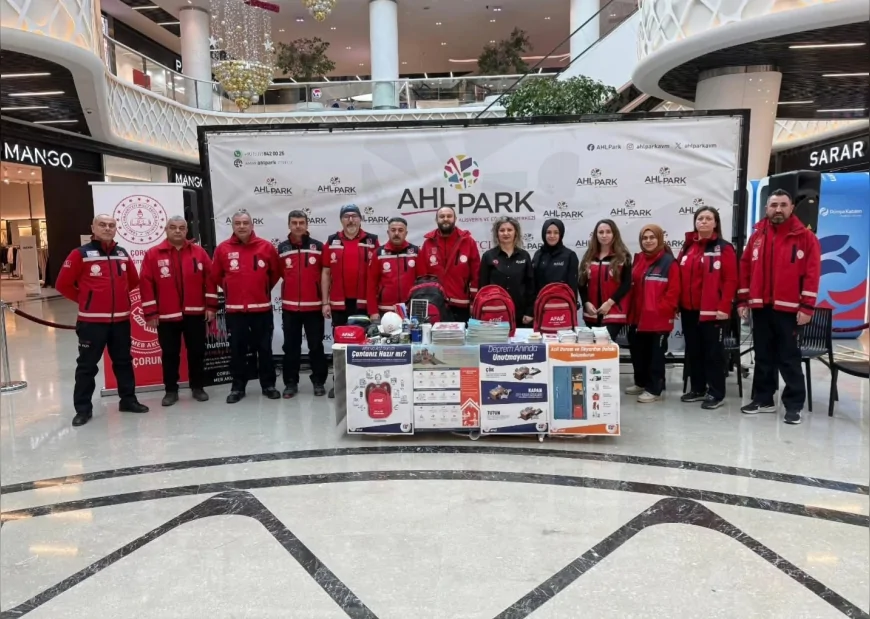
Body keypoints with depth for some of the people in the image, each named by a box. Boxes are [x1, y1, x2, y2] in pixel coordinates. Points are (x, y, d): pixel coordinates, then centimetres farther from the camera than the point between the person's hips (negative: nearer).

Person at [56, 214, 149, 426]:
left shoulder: (123, 254, 8)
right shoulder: (80, 254, -7)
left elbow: (134, 281, 23)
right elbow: (62, 284, -6)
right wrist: (84, 299, 1)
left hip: (121, 319, 5)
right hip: (91, 321, -4)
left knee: (124, 362, 13)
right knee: (87, 365, 3)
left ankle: (128, 400, 26)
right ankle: (83, 409, 12)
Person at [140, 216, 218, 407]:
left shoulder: (199, 252, 4)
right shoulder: (153, 255, -1)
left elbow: (210, 279, 4)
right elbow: (146, 285, -3)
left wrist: (211, 306, 0)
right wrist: (151, 313, -7)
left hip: (195, 313, 1)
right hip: (167, 316, -1)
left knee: (197, 352, 9)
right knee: (170, 354, 7)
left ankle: (197, 387, 21)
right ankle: (171, 390, 18)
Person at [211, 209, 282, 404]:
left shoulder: (266, 247, -2)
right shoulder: (223, 249, -1)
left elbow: (276, 273, 8)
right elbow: (216, 276, 9)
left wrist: (264, 290, 9)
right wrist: (231, 290, 11)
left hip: (261, 307, 0)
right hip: (234, 309, 1)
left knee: (264, 348, 7)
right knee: (237, 349, 7)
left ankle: (268, 384, 18)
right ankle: (238, 387, 17)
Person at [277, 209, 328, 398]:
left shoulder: (318, 247, 1)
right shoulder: (281, 248, 3)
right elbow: (277, 273, 10)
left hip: (314, 306, -1)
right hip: (289, 306, 1)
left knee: (316, 346, 6)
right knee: (291, 346, 8)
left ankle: (319, 381, 16)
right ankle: (291, 382, 17)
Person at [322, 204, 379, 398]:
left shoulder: (372, 241, 1)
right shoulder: (332, 242, 5)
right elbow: (326, 273, 6)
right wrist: (325, 302, 1)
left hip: (364, 302, -1)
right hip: (339, 303, 1)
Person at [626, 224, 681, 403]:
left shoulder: (669, 262, -10)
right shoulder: (638, 260, 11)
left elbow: (673, 291, -13)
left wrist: (662, 309, -17)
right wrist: (630, 311, 9)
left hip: (659, 318, -7)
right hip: (638, 317, 7)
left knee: (656, 353, 2)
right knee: (637, 351, 15)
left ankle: (654, 389, 10)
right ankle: (641, 383, 31)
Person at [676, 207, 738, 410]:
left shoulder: (724, 248, -4)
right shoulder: (687, 247, 13)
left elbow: (730, 280, -11)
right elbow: (680, 277, 14)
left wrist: (724, 307, -17)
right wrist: (676, 304, 9)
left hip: (712, 311, -6)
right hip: (689, 310, 6)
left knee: (714, 352, 1)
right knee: (693, 350, 12)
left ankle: (716, 394, 9)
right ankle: (697, 389, 24)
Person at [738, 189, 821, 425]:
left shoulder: (805, 237, -3)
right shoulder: (757, 236, 9)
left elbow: (812, 274, -7)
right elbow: (745, 268, 10)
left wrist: (807, 307, -12)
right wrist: (743, 300, 6)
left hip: (789, 309, -4)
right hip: (760, 307, 4)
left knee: (789, 358, 1)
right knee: (763, 356, 12)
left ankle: (794, 405, 9)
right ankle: (763, 399, 21)